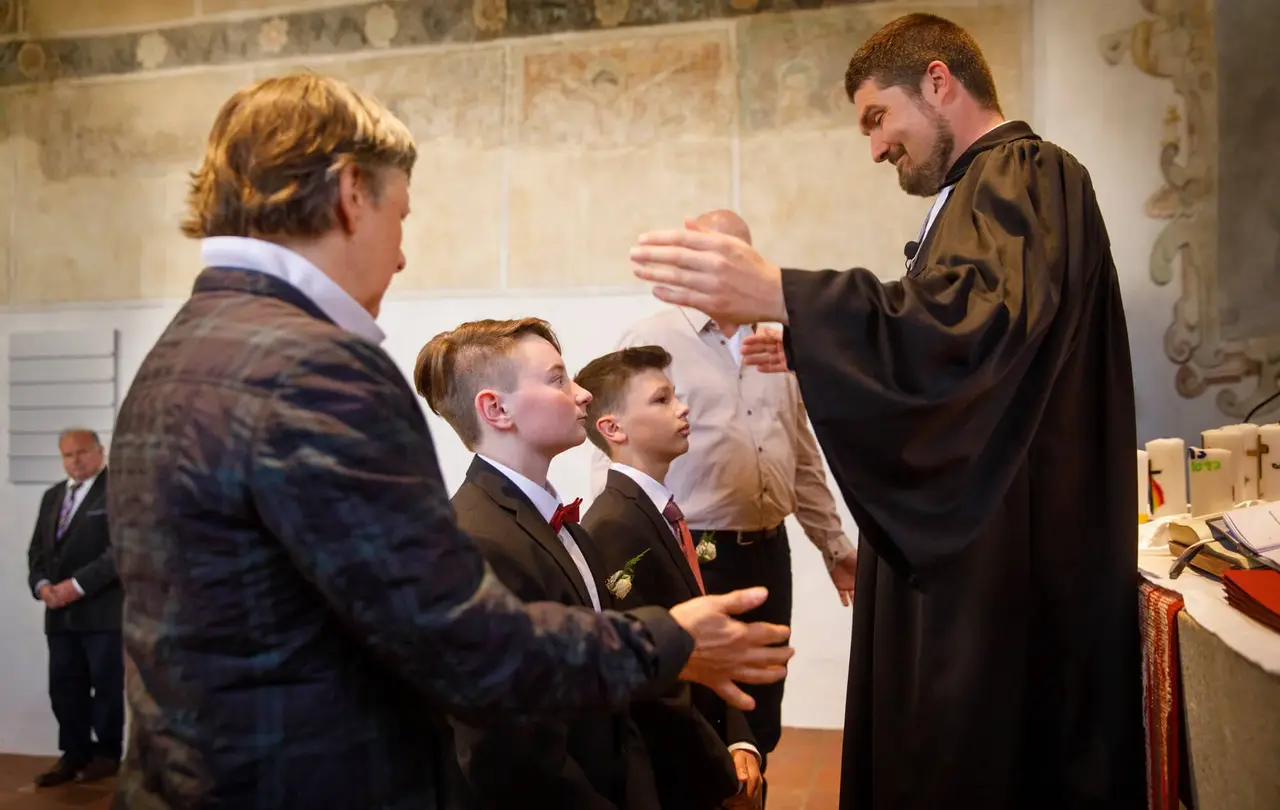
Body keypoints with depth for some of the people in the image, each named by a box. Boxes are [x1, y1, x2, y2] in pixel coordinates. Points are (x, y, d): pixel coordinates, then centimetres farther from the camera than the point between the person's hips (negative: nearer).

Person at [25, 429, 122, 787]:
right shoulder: (53, 496, 18)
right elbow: (38, 548, 17)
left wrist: (78, 584, -18)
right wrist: (41, 584, -2)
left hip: (103, 609, -7)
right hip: (59, 611, 7)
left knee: (107, 684, 2)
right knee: (64, 686, 9)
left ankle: (107, 753, 14)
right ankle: (74, 754, 19)